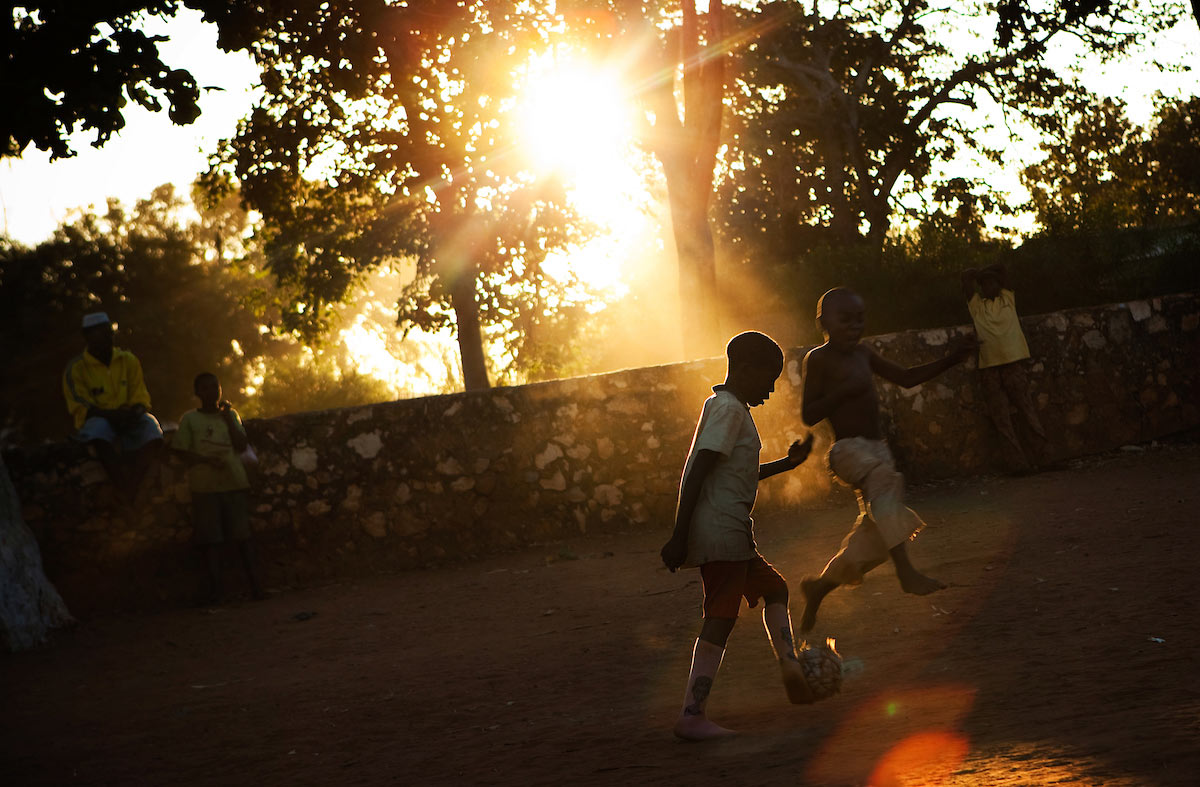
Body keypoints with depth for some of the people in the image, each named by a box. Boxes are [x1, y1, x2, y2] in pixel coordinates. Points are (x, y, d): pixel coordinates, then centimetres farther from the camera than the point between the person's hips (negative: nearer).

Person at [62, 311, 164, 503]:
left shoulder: (128, 361, 11)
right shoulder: (76, 368, 1)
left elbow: (140, 398, 8)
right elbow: (81, 408, -7)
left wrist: (136, 412, -17)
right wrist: (113, 415, -23)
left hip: (128, 422, 3)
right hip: (98, 420, -3)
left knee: (151, 425, -30)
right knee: (99, 428, -39)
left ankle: (131, 488, -41)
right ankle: (124, 489, -44)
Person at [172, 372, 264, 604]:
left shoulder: (230, 414, 14)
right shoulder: (190, 419, 7)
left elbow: (241, 445, 4)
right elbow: (179, 450, -1)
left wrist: (228, 419, -5)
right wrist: (206, 460, -13)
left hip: (235, 482, 1)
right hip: (205, 486, -1)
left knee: (242, 535, -4)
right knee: (210, 539, -4)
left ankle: (254, 582, -2)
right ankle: (215, 587, -3)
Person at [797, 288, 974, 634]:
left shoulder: (862, 353, 16)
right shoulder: (818, 359, -5)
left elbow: (906, 377, 21)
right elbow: (809, 414, -10)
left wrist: (949, 361, 10)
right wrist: (844, 390, -19)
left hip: (876, 448, 8)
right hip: (848, 449, -8)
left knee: (874, 534, 6)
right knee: (884, 479, -36)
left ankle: (819, 586, 24)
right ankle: (906, 571, -46)